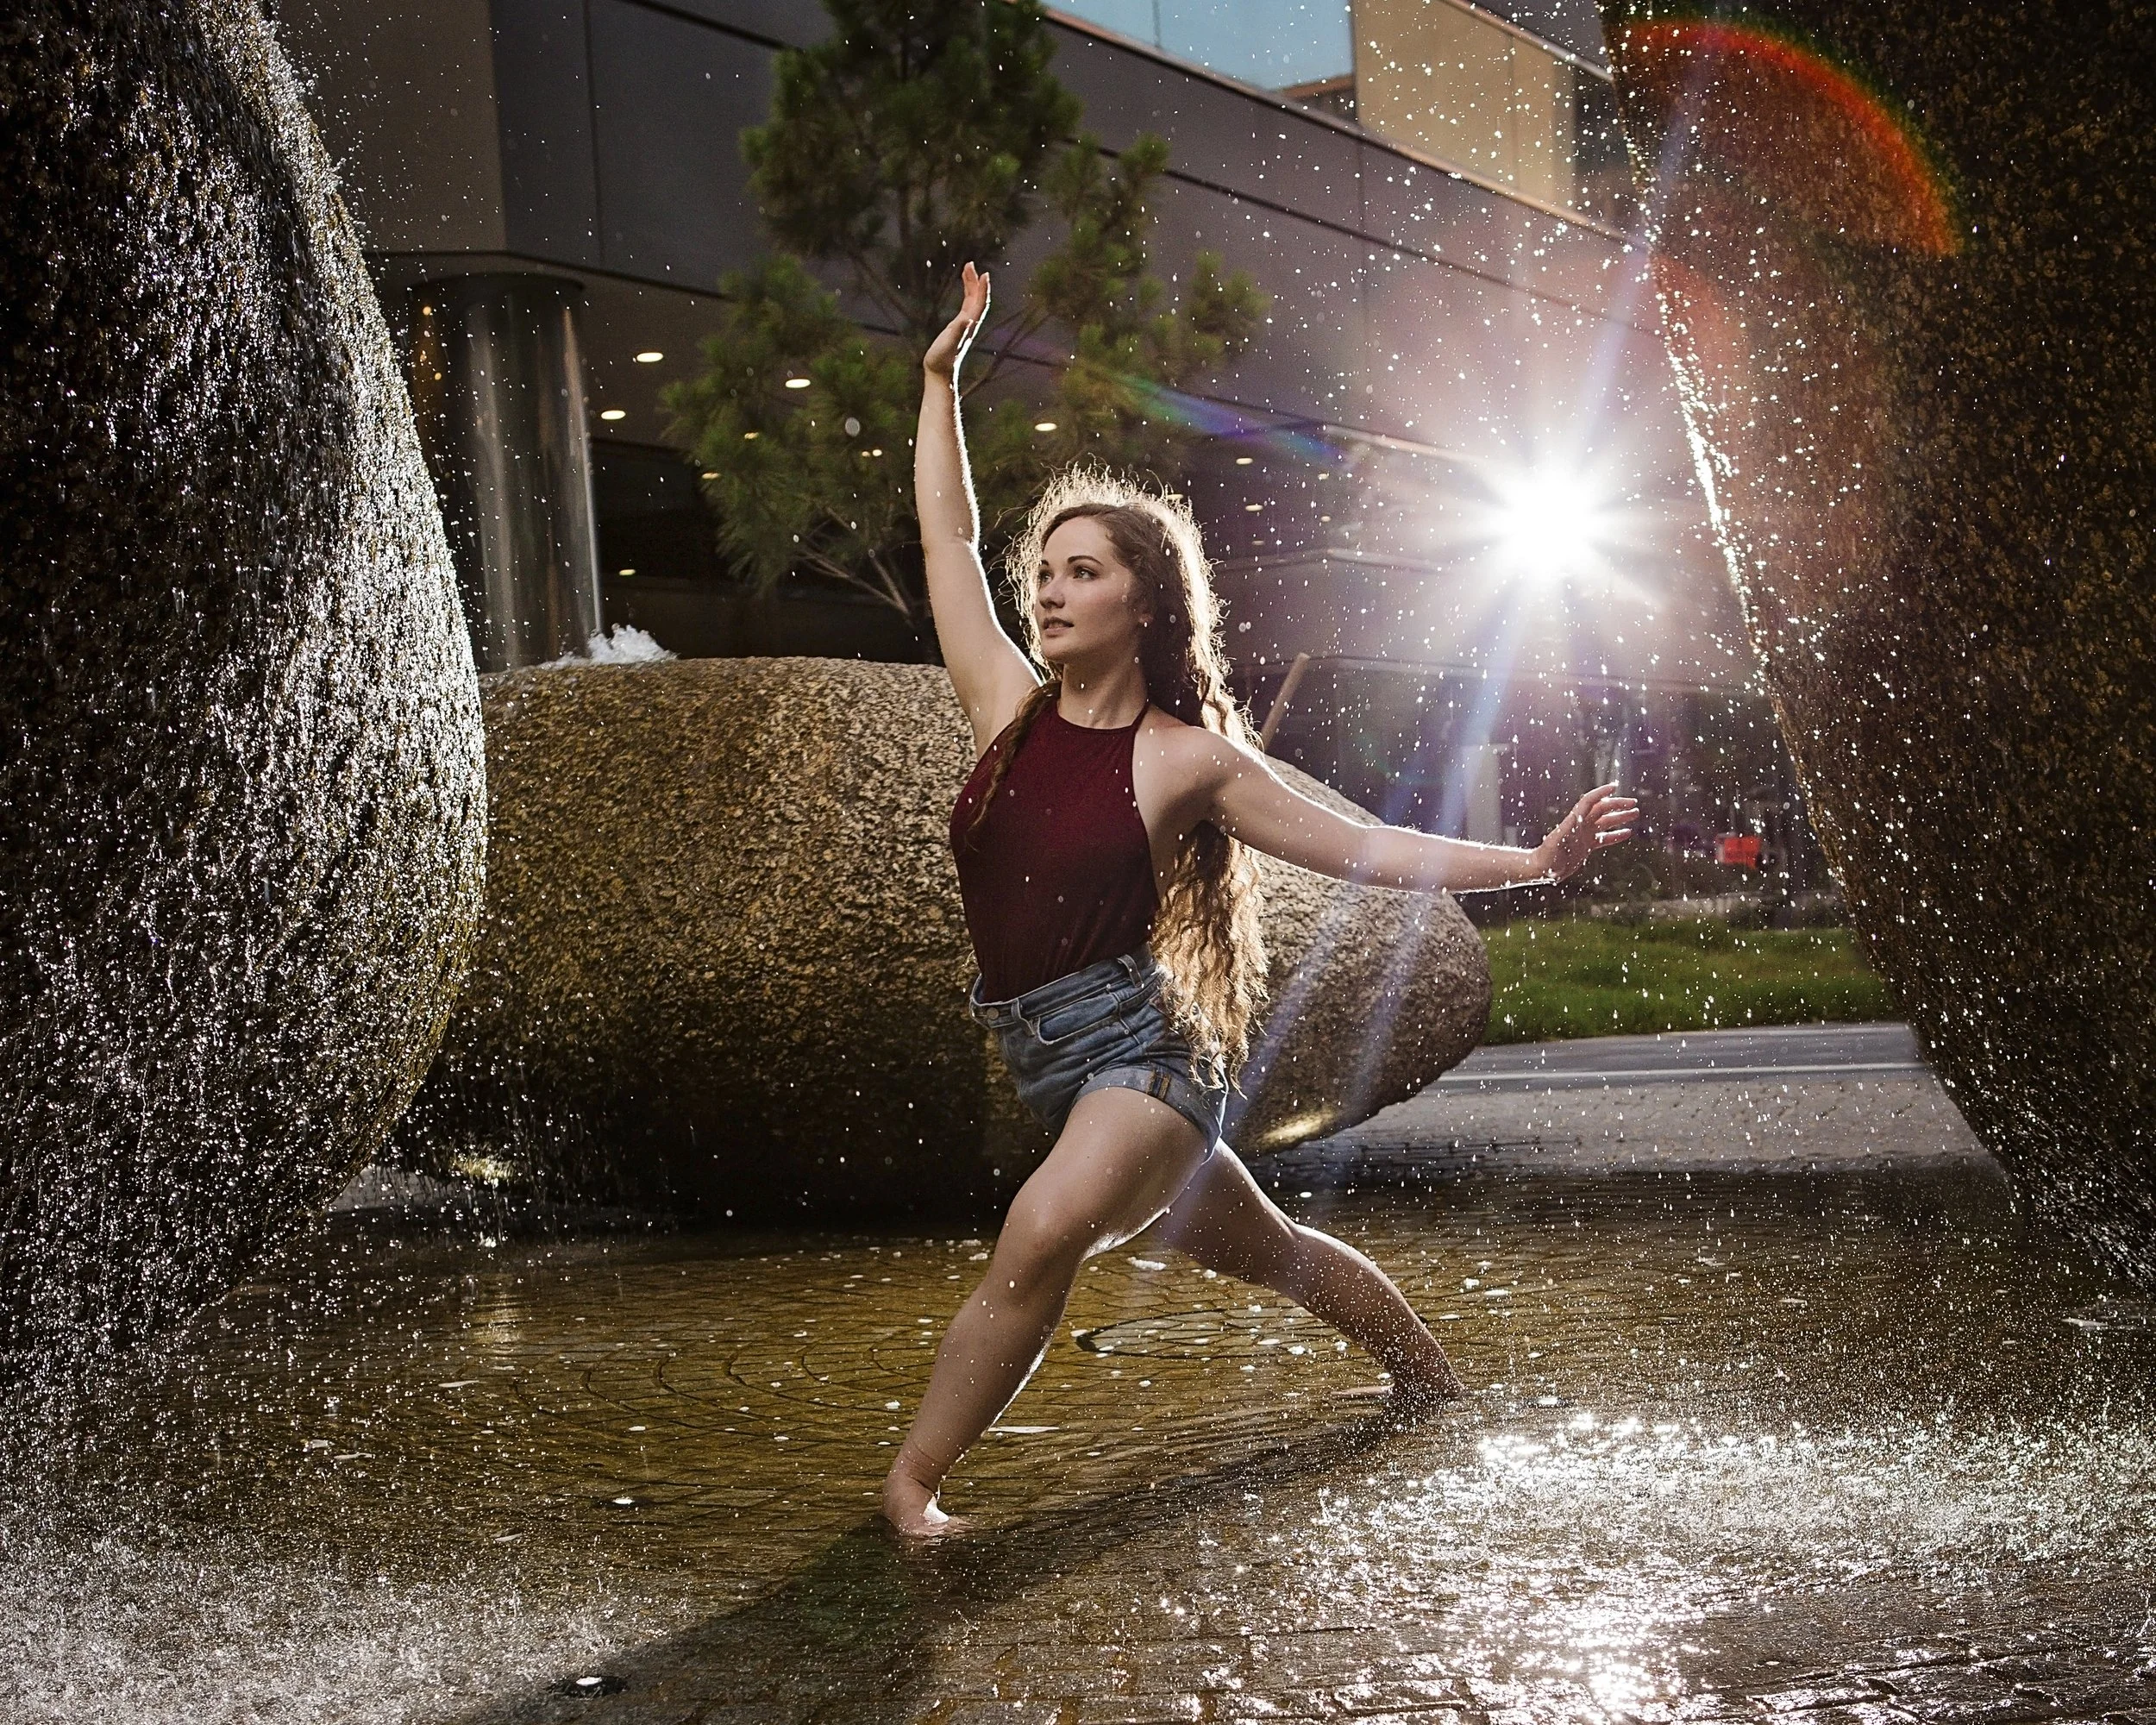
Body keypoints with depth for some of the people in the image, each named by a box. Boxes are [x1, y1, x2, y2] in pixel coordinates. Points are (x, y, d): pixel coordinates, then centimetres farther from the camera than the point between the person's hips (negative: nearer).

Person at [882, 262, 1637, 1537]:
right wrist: (942, 378, 11)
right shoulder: (1010, 709, 4)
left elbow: (1362, 850, -1)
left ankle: (913, 1477, -19)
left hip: (1142, 1047, -5)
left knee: (1041, 1236, -31)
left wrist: (1538, 861, -6)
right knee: (1266, 1248, 21)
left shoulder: (1189, 759, -8)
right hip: (1053, 1059, 5)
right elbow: (949, 539, 10)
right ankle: (1433, 1380, 44)